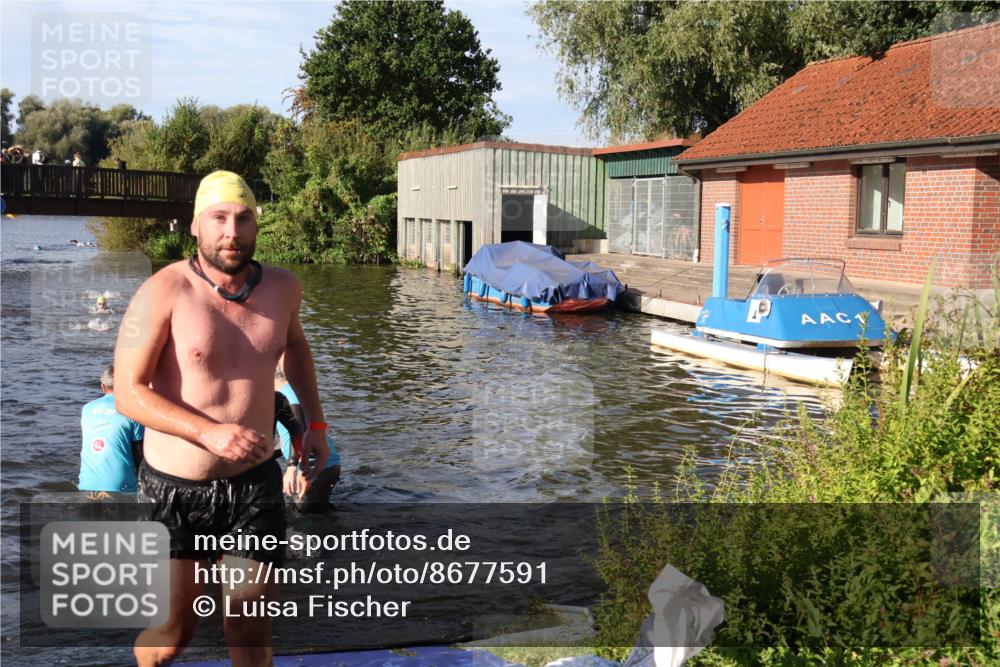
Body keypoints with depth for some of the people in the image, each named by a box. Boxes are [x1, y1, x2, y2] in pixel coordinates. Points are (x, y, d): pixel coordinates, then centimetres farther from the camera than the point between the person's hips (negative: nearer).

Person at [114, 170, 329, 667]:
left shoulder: (282, 288, 2)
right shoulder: (164, 292, -12)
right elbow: (129, 392, -16)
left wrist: (315, 423, 18)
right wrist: (209, 432, -28)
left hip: (256, 483, 3)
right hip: (177, 489, -3)